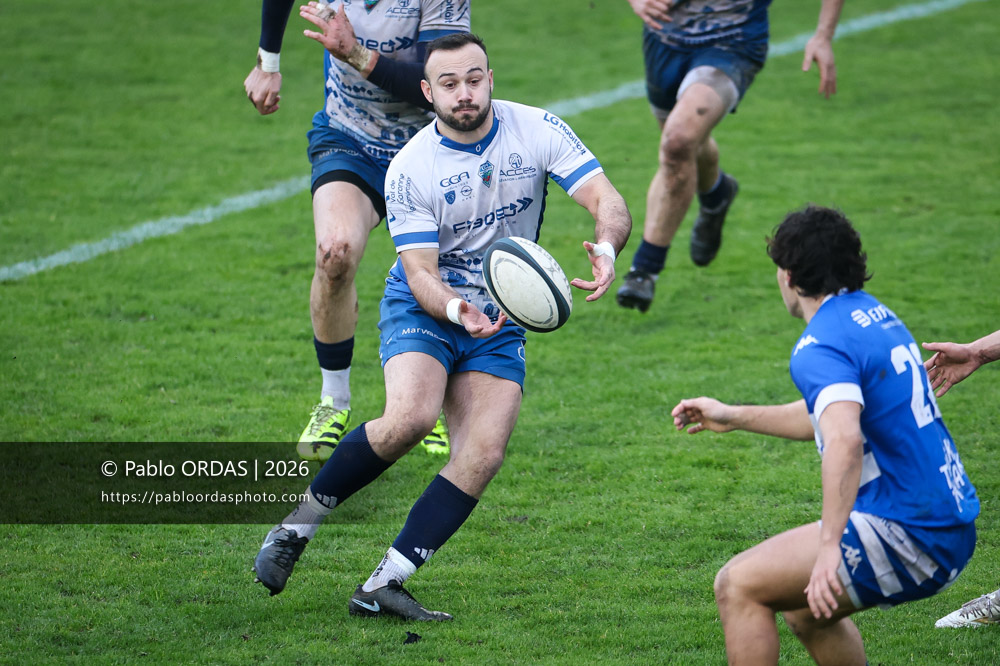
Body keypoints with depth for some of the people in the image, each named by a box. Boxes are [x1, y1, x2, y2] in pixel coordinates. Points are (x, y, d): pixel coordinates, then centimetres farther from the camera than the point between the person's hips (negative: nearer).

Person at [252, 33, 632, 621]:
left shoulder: (538, 131, -9)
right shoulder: (411, 169, -15)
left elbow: (609, 202, -14)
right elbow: (420, 273, -17)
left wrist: (605, 250, -37)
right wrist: (457, 310, -39)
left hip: (500, 319, 3)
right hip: (423, 308, -3)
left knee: (484, 454, -16)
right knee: (410, 418, -30)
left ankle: (384, 586, -11)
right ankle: (301, 522, -10)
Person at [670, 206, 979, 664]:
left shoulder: (820, 346, -15)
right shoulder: (874, 314, 15)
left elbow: (844, 441, -34)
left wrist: (829, 546, -40)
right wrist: (735, 417, 36)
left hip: (908, 536, -10)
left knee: (738, 587, -8)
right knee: (804, 607, 27)